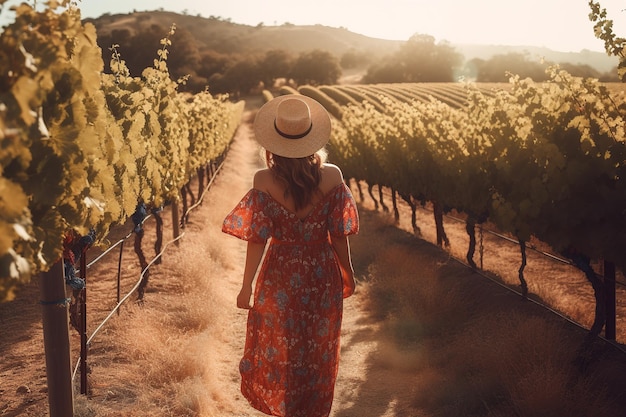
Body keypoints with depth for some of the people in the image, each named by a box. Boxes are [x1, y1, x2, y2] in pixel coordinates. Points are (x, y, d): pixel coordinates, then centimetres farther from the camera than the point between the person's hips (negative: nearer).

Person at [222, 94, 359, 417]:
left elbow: (257, 239, -15)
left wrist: (246, 287, -2)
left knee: (279, 349, 23)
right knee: (318, 350, 24)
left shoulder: (264, 181, -20)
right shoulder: (331, 176, -16)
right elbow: (339, 235, -9)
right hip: (323, 277, 2)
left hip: (280, 277, -1)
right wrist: (348, 274, 8)